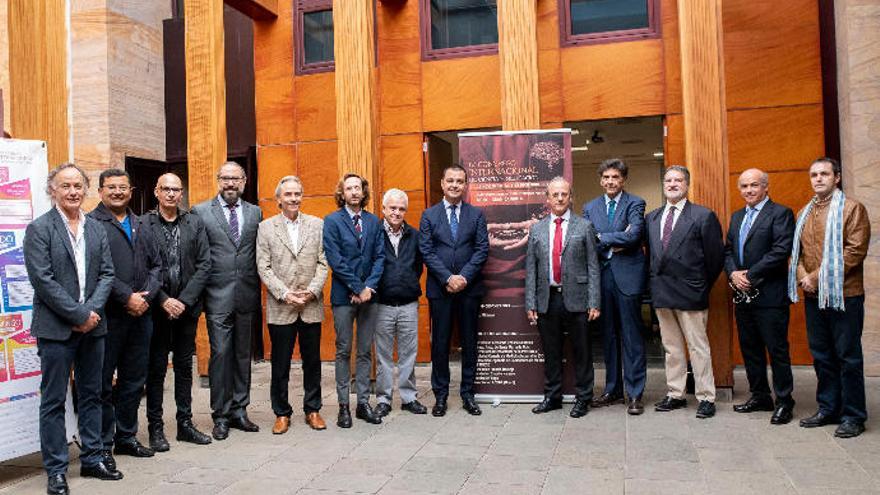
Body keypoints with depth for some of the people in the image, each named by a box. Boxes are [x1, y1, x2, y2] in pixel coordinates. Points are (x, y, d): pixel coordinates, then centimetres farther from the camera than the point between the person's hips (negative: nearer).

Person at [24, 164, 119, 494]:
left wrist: (91, 310, -9)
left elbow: (107, 273, 6)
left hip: (92, 325, 5)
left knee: (91, 396, 13)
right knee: (53, 401, 4)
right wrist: (79, 315, -15)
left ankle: (92, 459, 25)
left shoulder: (96, 230, 10)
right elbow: (43, 280, -12)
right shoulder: (39, 229, -5)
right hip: (56, 328, -5)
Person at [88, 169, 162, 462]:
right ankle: (103, 443, 15)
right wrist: (127, 297, -16)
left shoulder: (140, 226, 16)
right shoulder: (92, 224, -5)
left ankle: (126, 436, 27)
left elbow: (156, 265, 13)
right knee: (103, 382, 4)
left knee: (134, 380, 14)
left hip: (140, 313, 6)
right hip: (108, 315, -6)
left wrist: (146, 296, -3)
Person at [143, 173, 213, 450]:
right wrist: (164, 300, -13)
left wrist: (184, 300, -9)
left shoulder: (195, 224, 5)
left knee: (184, 366, 12)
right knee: (156, 368, 5)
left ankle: (185, 423, 22)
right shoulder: (143, 224, -3)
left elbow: (204, 265, 0)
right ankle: (155, 428, 16)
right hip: (156, 308, -3)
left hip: (187, 307, 3)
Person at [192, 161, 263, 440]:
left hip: (247, 296, 3)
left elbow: (259, 254, 11)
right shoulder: (201, 212, 1)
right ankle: (221, 415, 10)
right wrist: (199, 291, -5)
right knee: (220, 353, -2)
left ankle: (239, 410, 22)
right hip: (218, 296, -3)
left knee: (243, 354, 10)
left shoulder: (255, 213, 10)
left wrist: (258, 292, 6)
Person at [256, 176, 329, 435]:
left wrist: (312, 291, -9)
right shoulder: (266, 227, 4)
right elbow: (264, 267, -1)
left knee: (312, 361, 9)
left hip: (311, 306, 1)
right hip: (280, 307, -1)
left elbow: (323, 263, 4)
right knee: (280, 364, 6)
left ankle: (313, 409, 22)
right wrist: (285, 294, -11)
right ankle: (282, 413, 19)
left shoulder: (317, 224, 7)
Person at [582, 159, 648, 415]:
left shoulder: (635, 204, 0)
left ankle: (635, 394, 7)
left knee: (632, 336, -1)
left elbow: (633, 236, -16)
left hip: (627, 275, -4)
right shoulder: (590, 208, 12)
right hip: (602, 275, 4)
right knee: (608, 335, 11)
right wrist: (614, 244, -11)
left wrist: (602, 237, -8)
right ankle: (613, 390, 22)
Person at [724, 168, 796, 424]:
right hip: (742, 295, 7)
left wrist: (750, 275, -16)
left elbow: (781, 250, -16)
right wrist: (733, 273, -5)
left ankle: (783, 401, 12)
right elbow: (728, 250, 14)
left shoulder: (780, 213, -6)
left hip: (770, 296, -7)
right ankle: (760, 396, 26)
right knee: (750, 349, 14)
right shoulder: (737, 216, 16)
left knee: (777, 350, 1)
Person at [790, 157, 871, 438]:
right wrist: (803, 276, -6)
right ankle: (829, 409, 23)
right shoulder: (804, 213, 15)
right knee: (821, 354, 12)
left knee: (848, 356, 0)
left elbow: (855, 251, -13)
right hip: (813, 296, 6)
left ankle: (853, 416, 9)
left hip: (843, 295, -6)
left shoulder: (852, 209, -4)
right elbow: (796, 251, 14)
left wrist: (818, 276, -16)